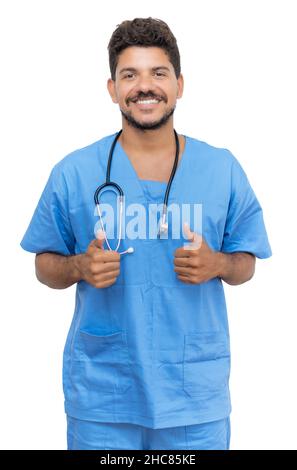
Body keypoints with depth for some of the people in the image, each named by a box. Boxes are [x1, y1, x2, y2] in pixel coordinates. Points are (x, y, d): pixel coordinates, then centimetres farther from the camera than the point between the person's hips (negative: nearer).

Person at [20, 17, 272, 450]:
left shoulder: (223, 170, 1)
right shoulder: (72, 173, -2)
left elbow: (245, 264, 8)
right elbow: (46, 267, 6)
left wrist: (217, 264, -14)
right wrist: (80, 267, -15)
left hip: (195, 391, 1)